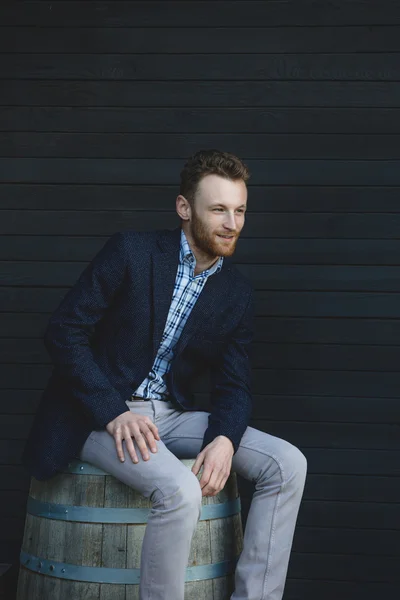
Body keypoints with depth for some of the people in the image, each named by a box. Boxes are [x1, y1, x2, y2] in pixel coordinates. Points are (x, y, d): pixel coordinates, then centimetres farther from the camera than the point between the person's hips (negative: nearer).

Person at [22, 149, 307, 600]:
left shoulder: (237, 293, 6)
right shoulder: (130, 251, -9)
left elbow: (233, 386, 7)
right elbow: (64, 331, -11)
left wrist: (224, 439, -16)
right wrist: (114, 413, -21)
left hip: (171, 417, 6)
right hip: (101, 416, -6)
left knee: (287, 463, -11)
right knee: (180, 490, -33)